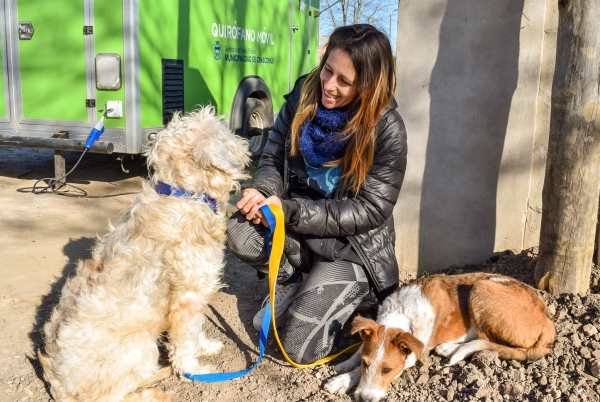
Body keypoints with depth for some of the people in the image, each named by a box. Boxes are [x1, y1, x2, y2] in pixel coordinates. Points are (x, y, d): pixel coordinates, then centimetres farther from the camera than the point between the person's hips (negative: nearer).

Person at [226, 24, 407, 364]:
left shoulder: (388, 129, -19)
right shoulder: (304, 95, -7)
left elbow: (370, 211, -18)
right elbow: (273, 158, 3)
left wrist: (290, 210, -26)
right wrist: (263, 191, -22)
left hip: (351, 244, -4)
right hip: (297, 225, 5)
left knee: (301, 347, -16)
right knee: (240, 231, -27)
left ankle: (346, 292, 16)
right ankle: (293, 281, 4)